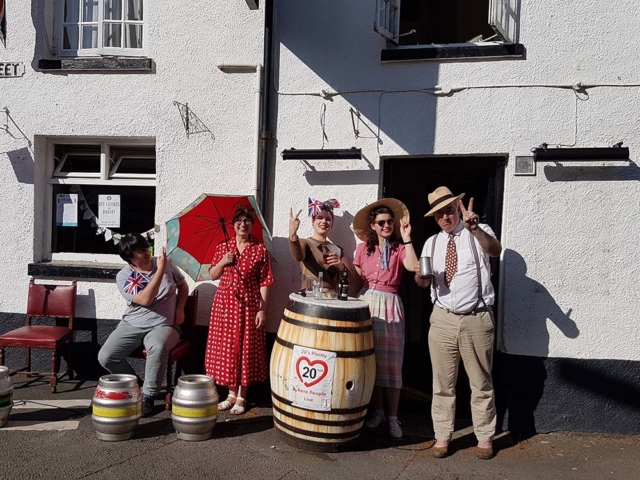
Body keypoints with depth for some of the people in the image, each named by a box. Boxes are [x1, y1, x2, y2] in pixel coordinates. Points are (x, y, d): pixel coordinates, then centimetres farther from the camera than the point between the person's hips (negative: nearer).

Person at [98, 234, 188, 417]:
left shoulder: (166, 264, 2)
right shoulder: (123, 276, -6)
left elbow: (183, 285, 18)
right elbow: (145, 300, -21)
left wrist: (180, 308, 2)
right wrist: (160, 271, -23)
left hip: (163, 325, -1)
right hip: (132, 325, 1)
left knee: (157, 347, -36)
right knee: (105, 357, -20)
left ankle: (148, 396, -16)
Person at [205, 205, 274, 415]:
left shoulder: (260, 249, -3)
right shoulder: (223, 247, 6)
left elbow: (264, 282, -4)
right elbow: (213, 276, 10)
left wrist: (262, 309, -10)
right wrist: (222, 263, -9)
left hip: (248, 306, -3)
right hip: (225, 304, 3)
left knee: (246, 349, 3)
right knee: (226, 348, 7)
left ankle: (241, 397, 16)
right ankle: (231, 393, 23)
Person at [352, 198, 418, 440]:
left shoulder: (399, 248, 2)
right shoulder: (363, 248, 7)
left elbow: (413, 267, -18)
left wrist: (406, 239, -15)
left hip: (390, 304, -2)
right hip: (367, 303, 2)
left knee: (391, 362, 0)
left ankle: (393, 417, 9)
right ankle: (378, 411, 21)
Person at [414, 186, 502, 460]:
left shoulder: (479, 233, -1)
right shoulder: (431, 243, 11)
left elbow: (495, 250, -24)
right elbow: (423, 284, 13)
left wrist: (474, 228, -41)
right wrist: (419, 275, -11)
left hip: (477, 319, -3)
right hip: (442, 319, 3)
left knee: (481, 383, 9)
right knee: (442, 383, 9)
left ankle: (484, 437, 25)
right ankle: (442, 437, 23)